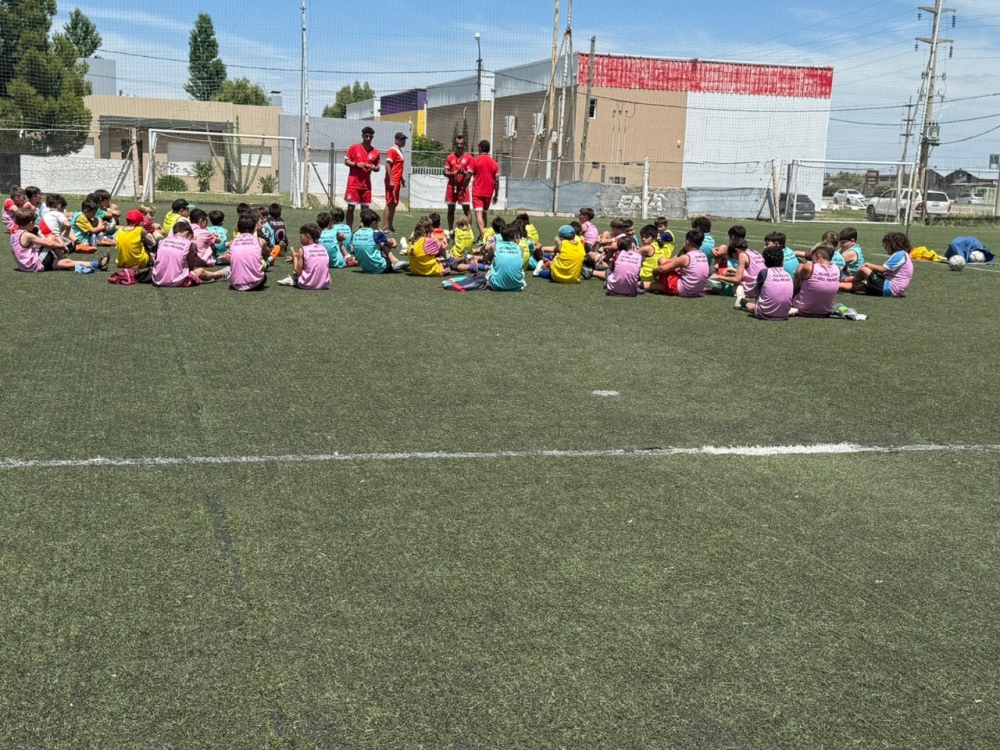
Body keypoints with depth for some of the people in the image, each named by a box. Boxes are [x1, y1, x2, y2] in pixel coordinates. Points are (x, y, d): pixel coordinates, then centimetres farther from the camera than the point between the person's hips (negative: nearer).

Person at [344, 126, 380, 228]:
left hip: (366, 184, 3)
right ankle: (349, 229, 4)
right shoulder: (354, 148, 0)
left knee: (365, 208, 5)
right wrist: (356, 164, -14)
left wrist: (372, 167, -11)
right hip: (353, 183, -3)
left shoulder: (375, 152, 7)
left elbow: (378, 168, 12)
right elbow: (346, 161, 3)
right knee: (350, 207, -3)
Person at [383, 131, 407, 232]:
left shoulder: (399, 151, 17)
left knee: (394, 203, 11)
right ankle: (386, 227, -7)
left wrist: (402, 179, 23)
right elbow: (387, 165, -18)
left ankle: (390, 226, 16)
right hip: (392, 182, -9)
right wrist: (391, 180, -23)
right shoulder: (392, 150, -11)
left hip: (397, 181, 9)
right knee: (390, 203, -8)